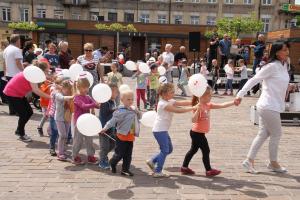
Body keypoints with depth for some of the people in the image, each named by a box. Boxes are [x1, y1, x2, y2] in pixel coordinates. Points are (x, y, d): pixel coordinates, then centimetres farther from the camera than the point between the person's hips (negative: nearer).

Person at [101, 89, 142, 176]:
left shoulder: (133, 110, 7)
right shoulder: (121, 111, -16)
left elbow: (139, 117, 17)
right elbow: (113, 120, -16)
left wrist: (137, 112, -2)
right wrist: (105, 128, -17)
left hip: (130, 137, 7)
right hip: (122, 136, -6)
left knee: (128, 155, 11)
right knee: (119, 154, 5)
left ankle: (125, 169, 22)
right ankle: (112, 164, 32)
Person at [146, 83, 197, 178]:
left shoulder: (170, 101, 10)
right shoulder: (163, 104, -19)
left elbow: (182, 103, 4)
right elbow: (178, 110, -25)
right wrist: (193, 108, -23)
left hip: (163, 130, 10)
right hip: (159, 130, -10)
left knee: (169, 149, 15)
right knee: (165, 150, -2)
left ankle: (152, 161, 22)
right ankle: (158, 172, 7)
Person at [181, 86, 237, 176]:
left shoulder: (208, 105, 6)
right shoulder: (198, 106, -20)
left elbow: (222, 105, 3)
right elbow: (194, 120, -29)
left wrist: (234, 102, -3)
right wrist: (198, 110, -41)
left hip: (197, 133, 9)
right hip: (197, 133, -9)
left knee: (193, 150, 16)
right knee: (206, 151, 1)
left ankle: (184, 167, 26)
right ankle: (209, 170, 14)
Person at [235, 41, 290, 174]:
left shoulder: (284, 65, 11)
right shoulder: (272, 66, -15)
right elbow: (253, 80, -17)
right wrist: (240, 94, -22)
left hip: (273, 106, 8)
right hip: (268, 107, -8)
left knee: (263, 134, 11)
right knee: (276, 134, 4)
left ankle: (249, 161, 17)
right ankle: (273, 163, 22)